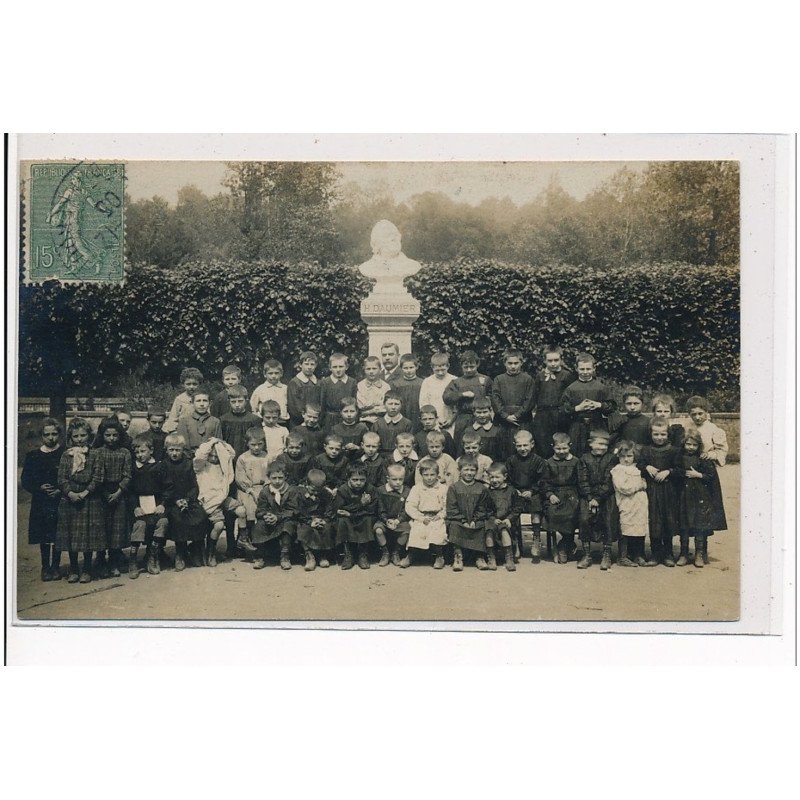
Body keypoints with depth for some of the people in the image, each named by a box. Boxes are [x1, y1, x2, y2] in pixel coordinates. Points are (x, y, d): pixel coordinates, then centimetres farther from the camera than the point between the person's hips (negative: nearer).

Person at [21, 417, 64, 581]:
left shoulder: (66, 454, -1)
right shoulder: (33, 456, 5)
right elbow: (25, 481, 4)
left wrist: (61, 490, -16)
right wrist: (40, 488, -12)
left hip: (60, 501, -2)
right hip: (40, 502, 2)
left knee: (58, 536, 2)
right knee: (44, 537, 6)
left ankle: (56, 566, 15)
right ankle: (45, 567, 17)